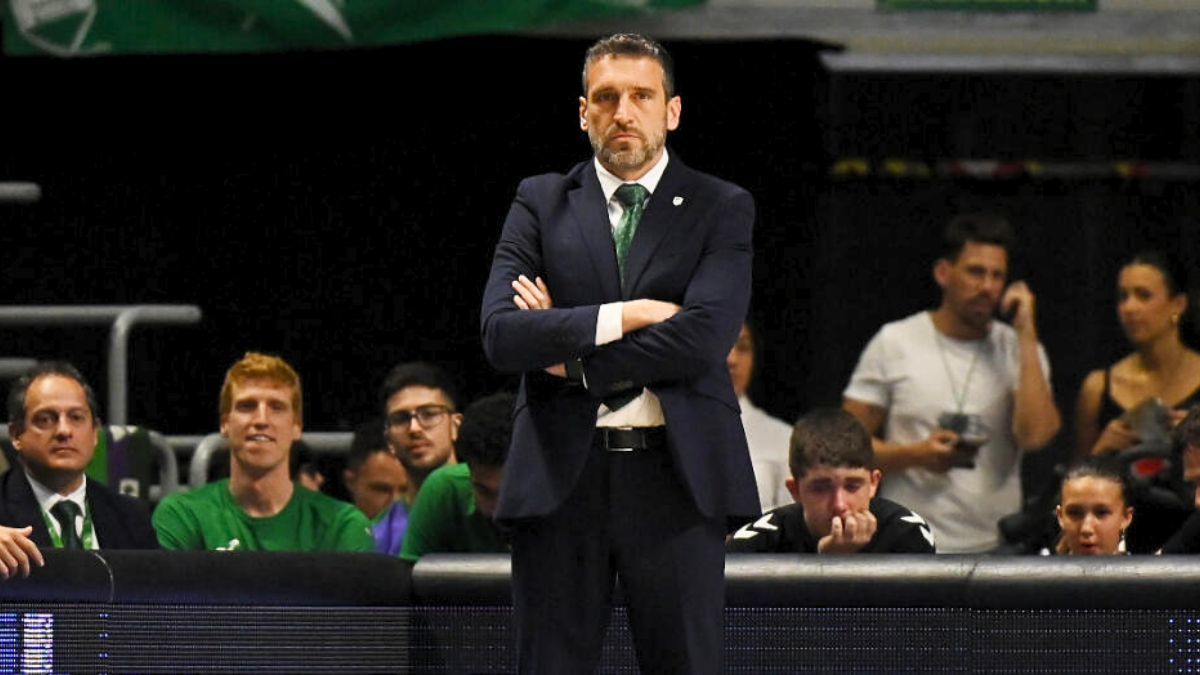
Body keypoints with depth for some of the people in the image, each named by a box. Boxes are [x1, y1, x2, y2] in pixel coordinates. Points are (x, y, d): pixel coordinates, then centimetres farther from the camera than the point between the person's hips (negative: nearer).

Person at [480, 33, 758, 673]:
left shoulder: (721, 208, 5)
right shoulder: (540, 204, 10)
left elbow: (703, 338, -11)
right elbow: (501, 333, -4)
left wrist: (570, 354, -7)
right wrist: (627, 315, -11)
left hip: (677, 477, -1)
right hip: (561, 476, 1)